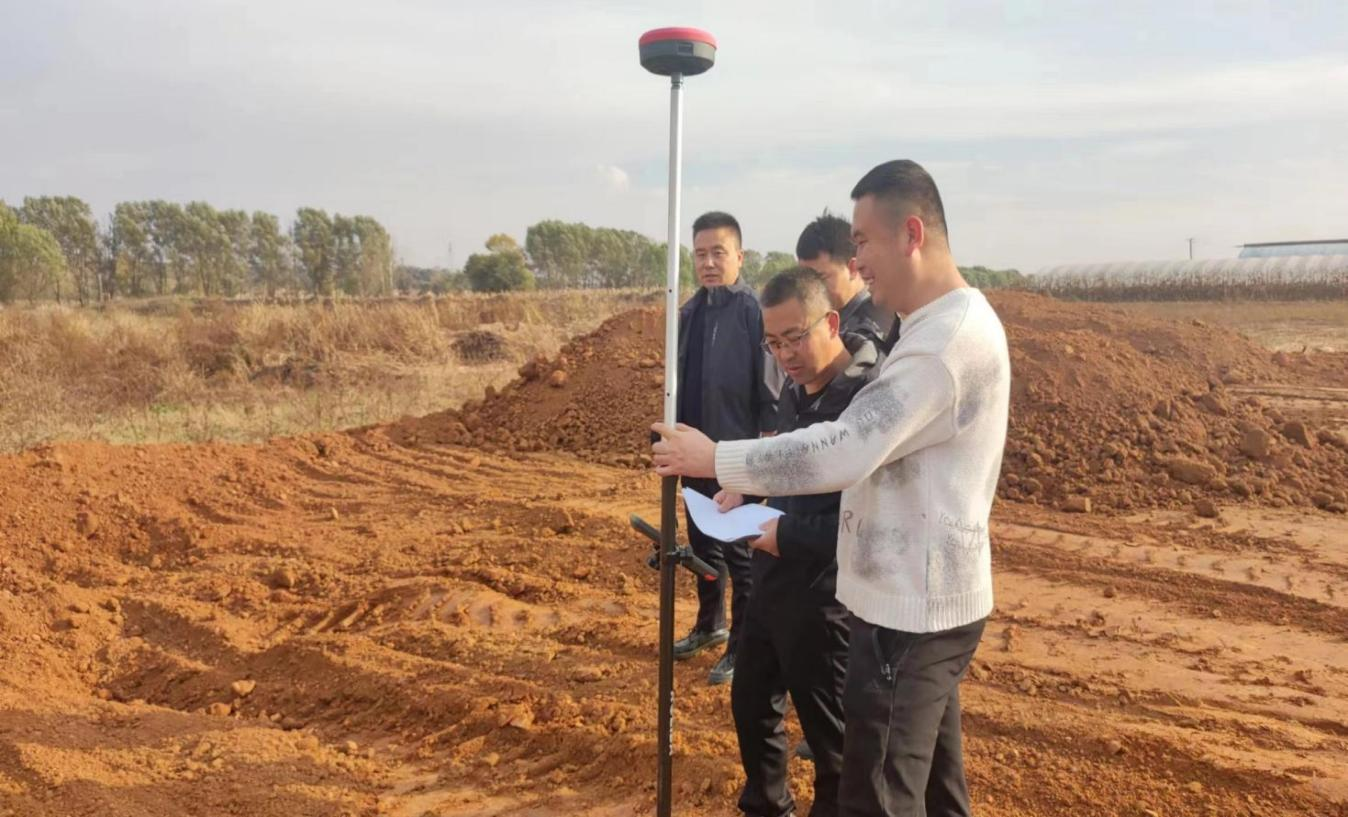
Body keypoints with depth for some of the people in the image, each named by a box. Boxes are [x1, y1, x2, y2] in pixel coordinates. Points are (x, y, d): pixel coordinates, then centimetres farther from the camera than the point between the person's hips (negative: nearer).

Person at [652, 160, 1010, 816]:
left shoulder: (949, 338, -23)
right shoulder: (951, 324, 12)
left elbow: (844, 451, -28)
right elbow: (875, 444, 16)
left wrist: (714, 459, -18)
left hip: (910, 609, -10)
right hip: (928, 600, 10)